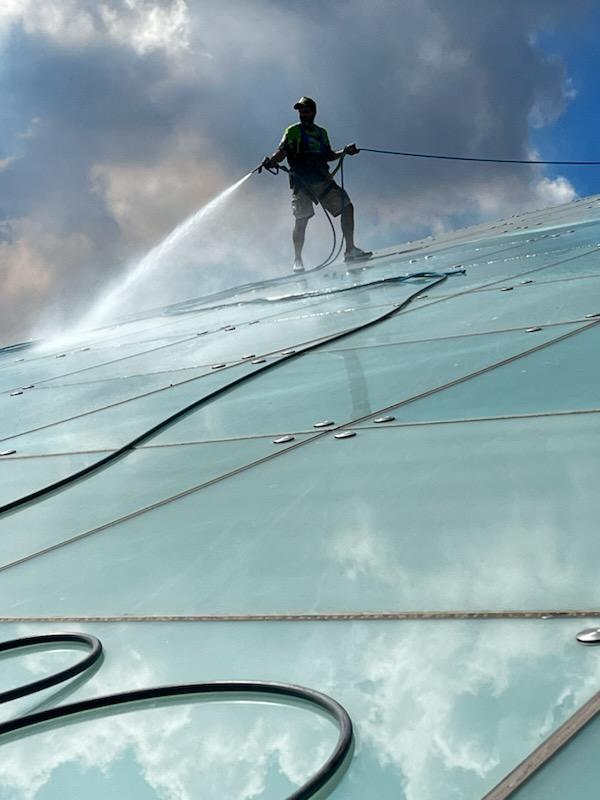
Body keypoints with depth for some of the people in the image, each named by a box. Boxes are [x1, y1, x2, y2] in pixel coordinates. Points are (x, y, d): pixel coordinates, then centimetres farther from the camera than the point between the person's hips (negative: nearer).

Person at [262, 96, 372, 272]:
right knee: (301, 221, -11)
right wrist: (271, 160, -23)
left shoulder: (321, 133, 22)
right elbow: (282, 152, -3)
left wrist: (344, 151, 10)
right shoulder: (292, 132, 8)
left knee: (347, 206, -7)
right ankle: (297, 260, 4)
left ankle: (350, 250, -2)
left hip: (322, 179, 4)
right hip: (301, 181, -4)